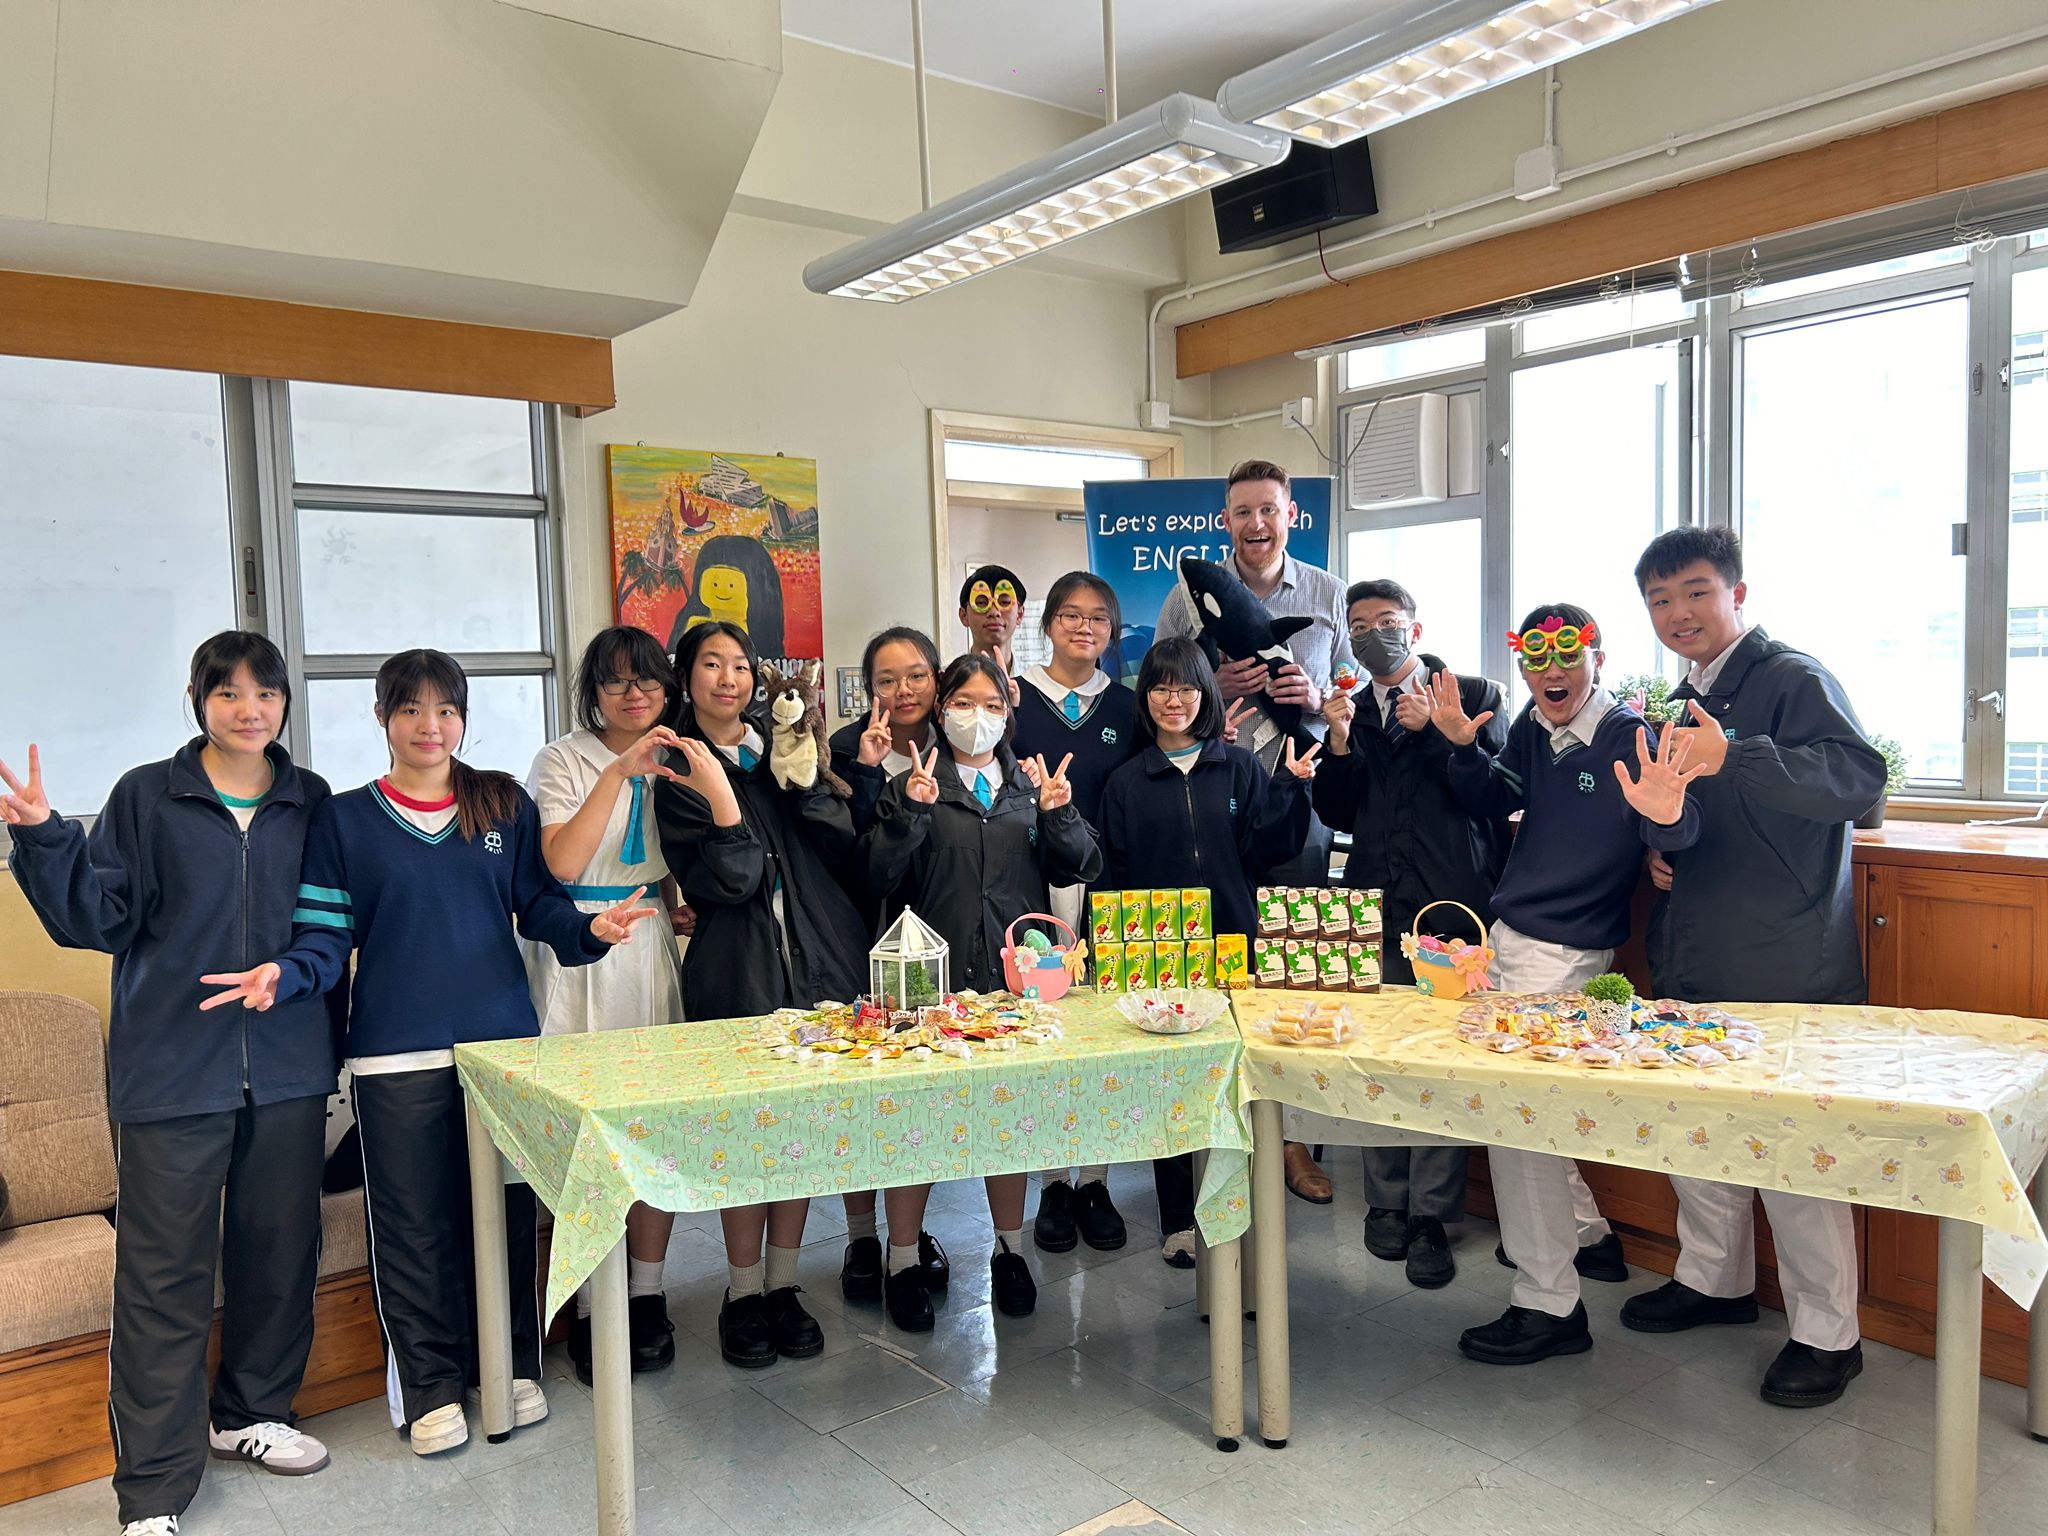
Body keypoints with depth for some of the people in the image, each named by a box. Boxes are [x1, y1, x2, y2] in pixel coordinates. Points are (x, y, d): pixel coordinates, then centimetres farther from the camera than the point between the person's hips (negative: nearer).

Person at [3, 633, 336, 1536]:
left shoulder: (311, 802, 7)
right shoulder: (147, 796, 0)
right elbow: (100, 920, -4)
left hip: (287, 1067, 3)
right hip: (174, 1066, -3)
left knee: (281, 1249, 14)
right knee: (164, 1274, 1)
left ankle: (251, 1412, 35)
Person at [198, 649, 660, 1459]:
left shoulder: (506, 806, 6)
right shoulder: (343, 820, 3)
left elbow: (540, 904, 7)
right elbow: (328, 935, 0)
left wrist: (590, 928, -12)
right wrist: (282, 974, -19)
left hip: (503, 1042, 2)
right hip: (396, 1054, -1)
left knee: (506, 1210, 10)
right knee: (413, 1223, 6)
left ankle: (513, 1364, 27)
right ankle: (432, 1386, 21)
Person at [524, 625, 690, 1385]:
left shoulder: (671, 762, 14)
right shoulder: (565, 760, -1)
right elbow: (562, 863, -16)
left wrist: (680, 909, 3)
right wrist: (619, 773, -19)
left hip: (653, 951, 4)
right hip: (579, 957, -4)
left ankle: (647, 1295, 15)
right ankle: (589, 1309, 9)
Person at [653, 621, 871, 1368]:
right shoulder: (679, 773, 1)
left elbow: (840, 843, 0)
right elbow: (727, 882, -11)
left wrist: (802, 772, -11)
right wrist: (720, 798, -22)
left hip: (820, 958, 3)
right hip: (737, 970, -3)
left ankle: (783, 1285, 21)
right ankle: (743, 1292, 16)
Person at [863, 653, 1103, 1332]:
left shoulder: (1031, 785, 12)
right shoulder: (911, 789, 2)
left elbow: (1079, 869, 5)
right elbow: (882, 879, -7)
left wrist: (1057, 814, -12)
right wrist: (910, 811, -20)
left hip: (1016, 971, 3)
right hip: (934, 972, -3)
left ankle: (1009, 1249, 29)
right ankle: (903, 1261, 17)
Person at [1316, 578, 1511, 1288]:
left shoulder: (1475, 695, 6)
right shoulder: (1350, 709, 15)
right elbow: (1336, 814, 8)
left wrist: (1433, 730, -10)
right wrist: (1340, 742, -6)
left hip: (1452, 907, -3)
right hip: (1377, 909, 3)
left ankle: (1431, 1216, 9)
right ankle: (1386, 1204, 19)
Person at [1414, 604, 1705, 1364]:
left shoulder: (1629, 738, -18)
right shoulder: (1532, 727, 2)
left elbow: (1671, 842, -28)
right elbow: (1495, 800, 17)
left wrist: (1666, 815, -50)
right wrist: (1463, 747, 0)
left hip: (1565, 956, -8)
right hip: (1510, 940, 8)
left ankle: (1549, 1302, 5)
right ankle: (1586, 1234, 41)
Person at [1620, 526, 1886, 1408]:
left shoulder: (1794, 680, -9)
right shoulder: (1682, 702, 16)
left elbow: (1859, 778, -26)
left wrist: (1731, 756, -38)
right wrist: (1655, 848, 8)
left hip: (1783, 972, -8)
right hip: (1691, 966, 8)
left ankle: (1827, 1332, 13)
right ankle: (1715, 1278, 33)